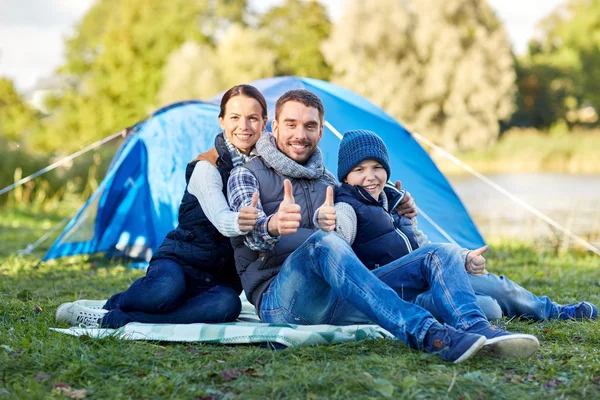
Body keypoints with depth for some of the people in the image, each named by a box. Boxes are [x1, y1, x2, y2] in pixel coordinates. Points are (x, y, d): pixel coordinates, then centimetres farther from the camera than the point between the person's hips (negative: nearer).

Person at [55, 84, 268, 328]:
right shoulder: (207, 168, -13)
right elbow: (220, 219, -30)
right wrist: (238, 223, -55)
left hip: (221, 277, 5)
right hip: (178, 261, -4)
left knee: (227, 305, -35)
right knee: (166, 289, -42)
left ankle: (110, 318, -27)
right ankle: (113, 304, -9)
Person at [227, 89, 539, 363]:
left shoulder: (327, 181, 21)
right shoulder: (246, 176, 2)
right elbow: (252, 232, -18)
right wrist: (272, 226, -43)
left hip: (337, 298, 6)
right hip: (282, 302, -6)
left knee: (440, 253, -8)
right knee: (323, 243, -38)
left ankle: (478, 332, -36)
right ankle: (426, 335, -48)